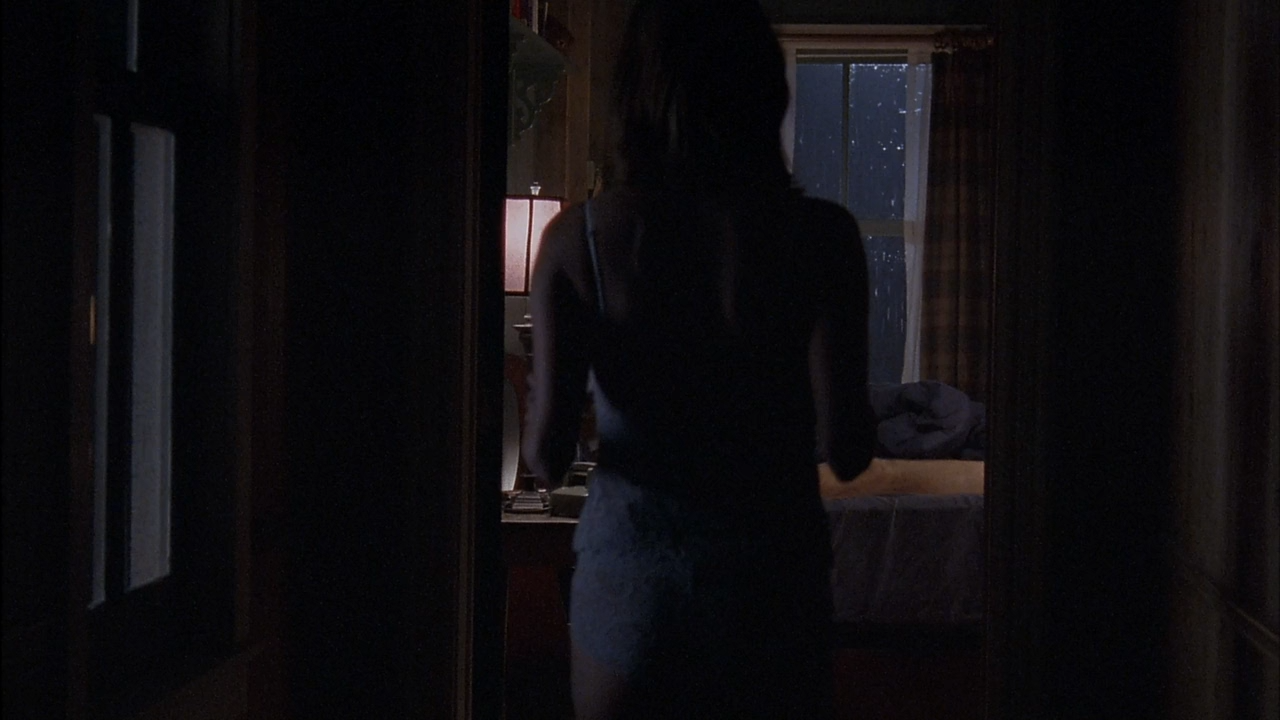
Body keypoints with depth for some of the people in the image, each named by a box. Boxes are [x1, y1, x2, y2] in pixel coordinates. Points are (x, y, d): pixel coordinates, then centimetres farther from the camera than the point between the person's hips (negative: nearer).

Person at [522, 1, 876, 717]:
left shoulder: (580, 235, -8)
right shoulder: (818, 236, -10)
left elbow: (548, 455, -10)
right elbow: (845, 450, -12)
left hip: (628, 575, 1)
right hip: (770, 577, 0)